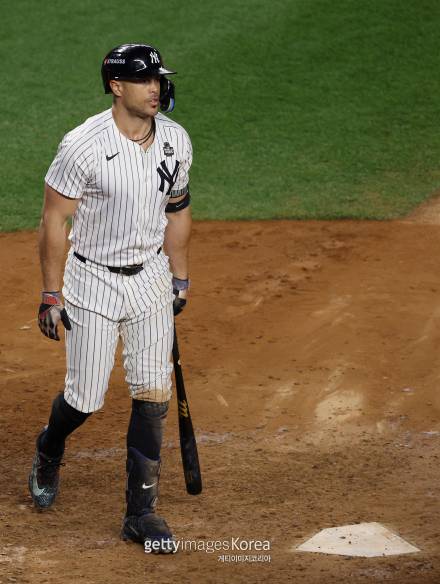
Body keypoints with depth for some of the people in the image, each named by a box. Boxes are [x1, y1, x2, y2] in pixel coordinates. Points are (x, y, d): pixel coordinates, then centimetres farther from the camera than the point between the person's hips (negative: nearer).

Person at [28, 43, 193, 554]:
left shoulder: (175, 141, -3)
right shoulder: (83, 146, -20)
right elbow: (54, 220, -13)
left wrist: (180, 278, 15)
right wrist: (51, 295, -12)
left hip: (150, 279, 4)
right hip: (93, 282, -4)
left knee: (153, 395, 0)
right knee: (85, 398, 3)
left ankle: (141, 512, 9)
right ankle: (49, 454, 38)